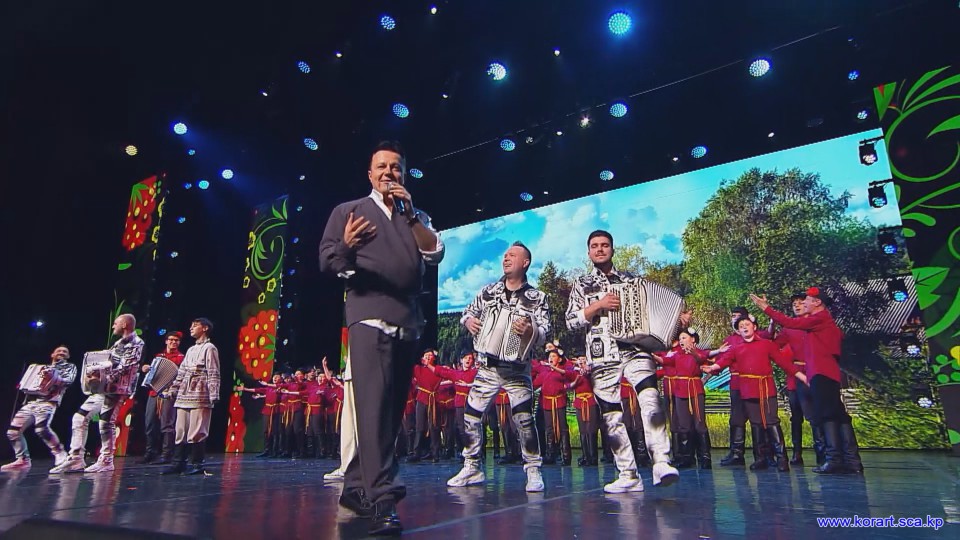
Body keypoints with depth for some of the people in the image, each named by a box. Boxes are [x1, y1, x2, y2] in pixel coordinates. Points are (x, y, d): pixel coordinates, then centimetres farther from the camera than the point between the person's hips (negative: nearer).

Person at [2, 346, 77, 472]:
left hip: (49, 401, -7)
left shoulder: (70, 367, 14)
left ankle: (60, 454, -18)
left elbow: (68, 381, -5)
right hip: (31, 402, 7)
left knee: (41, 428, -29)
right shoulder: (44, 368, 31)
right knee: (13, 431, -1)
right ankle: (22, 460, 11)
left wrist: (54, 378, -22)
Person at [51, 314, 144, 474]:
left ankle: (106, 461, 3)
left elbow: (124, 368, -19)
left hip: (116, 389, -10)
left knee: (106, 423, -9)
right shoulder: (118, 343, 21)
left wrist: (105, 379, -26)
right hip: (102, 387, 10)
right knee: (80, 417, 6)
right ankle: (76, 459, 10)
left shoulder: (136, 343, -9)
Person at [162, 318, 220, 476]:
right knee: (180, 431, 8)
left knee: (196, 432, -6)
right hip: (184, 395, 8)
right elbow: (181, 372, 22)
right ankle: (179, 463, 13)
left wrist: (213, 396, -15)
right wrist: (172, 390, 14)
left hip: (200, 396, -8)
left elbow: (214, 374, -9)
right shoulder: (191, 350, 22)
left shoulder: (209, 348, -2)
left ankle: (197, 464, 1)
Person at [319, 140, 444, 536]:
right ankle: (383, 501, -19)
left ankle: (355, 487, 21)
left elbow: (435, 253, 3)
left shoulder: (417, 218, 20)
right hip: (369, 318, -5)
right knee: (375, 406, -18)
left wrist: (410, 213, -6)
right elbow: (327, 260, 2)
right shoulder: (347, 211, 11)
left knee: (391, 410, 8)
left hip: (409, 324, 5)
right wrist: (347, 246, -19)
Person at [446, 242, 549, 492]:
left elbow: (544, 332, -9)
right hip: (487, 367, 4)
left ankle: (533, 471, 8)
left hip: (517, 370, -3)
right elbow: (468, 312, 17)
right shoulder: (488, 291, 8)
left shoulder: (537, 298, -1)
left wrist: (530, 331, -31)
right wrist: (469, 321, -6)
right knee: (470, 417, 4)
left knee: (525, 420, -9)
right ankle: (472, 468, 19)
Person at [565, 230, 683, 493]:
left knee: (650, 399, -26)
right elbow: (571, 321, 4)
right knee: (612, 418, 1)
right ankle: (629, 477, 11)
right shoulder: (581, 284, 13)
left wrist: (677, 319, -2)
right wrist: (598, 305, -8)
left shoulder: (633, 280, 16)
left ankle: (661, 463, -26)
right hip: (602, 358, 1)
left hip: (636, 350, 0)